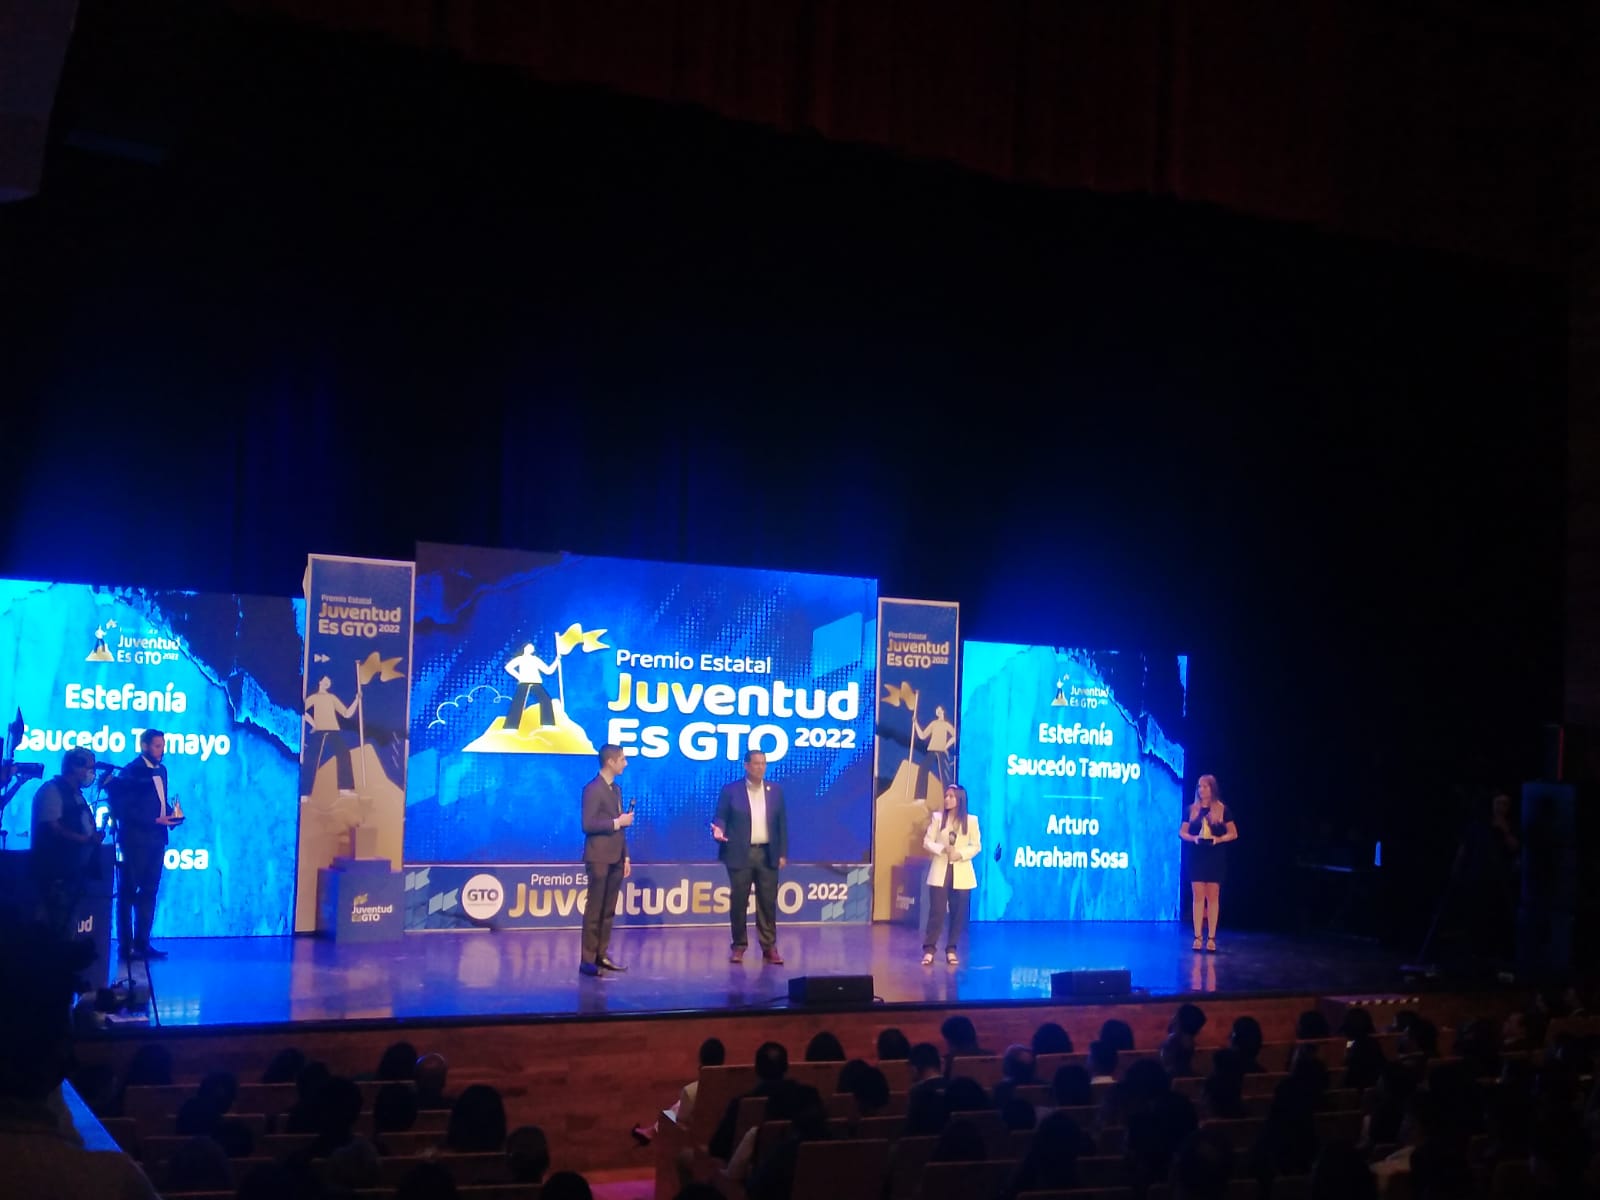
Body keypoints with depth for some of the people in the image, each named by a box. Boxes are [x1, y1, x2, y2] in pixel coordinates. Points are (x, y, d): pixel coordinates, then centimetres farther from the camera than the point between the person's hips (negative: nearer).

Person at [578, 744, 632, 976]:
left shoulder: (616, 789, 15)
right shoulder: (593, 789, -11)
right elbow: (588, 825, -19)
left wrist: (625, 857, 14)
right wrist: (617, 822, -14)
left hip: (616, 858, 8)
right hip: (600, 859, -8)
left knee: (608, 911, 10)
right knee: (594, 910, -5)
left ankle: (601, 955, 15)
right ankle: (588, 959, -2)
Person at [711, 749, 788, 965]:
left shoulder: (775, 791, 8)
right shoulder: (731, 790, 0)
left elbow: (782, 824, 9)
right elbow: (721, 817, 0)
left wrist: (783, 853, 5)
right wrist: (718, 829, -23)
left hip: (767, 854, 2)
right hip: (740, 854, -2)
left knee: (768, 902, 2)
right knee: (738, 902, 2)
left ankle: (769, 947, 8)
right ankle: (739, 946, 13)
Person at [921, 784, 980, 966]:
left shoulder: (971, 820, 2)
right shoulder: (937, 817, 3)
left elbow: (976, 846, 2)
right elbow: (927, 842, 0)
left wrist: (961, 854, -15)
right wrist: (943, 849, -18)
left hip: (961, 872, 0)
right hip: (940, 871, 0)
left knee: (958, 913, 2)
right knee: (936, 911, -4)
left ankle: (951, 949, 11)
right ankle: (929, 949, 0)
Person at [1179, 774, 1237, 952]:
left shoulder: (1222, 809, 1)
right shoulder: (1192, 809, 6)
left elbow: (1233, 834, 2)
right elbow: (1182, 832, 9)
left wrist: (1218, 839, -15)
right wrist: (1193, 838, -11)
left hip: (1215, 859, -1)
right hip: (1196, 858, 1)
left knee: (1212, 897, 0)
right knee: (1198, 897, -1)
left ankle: (1211, 938, 4)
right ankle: (1198, 937, 1)